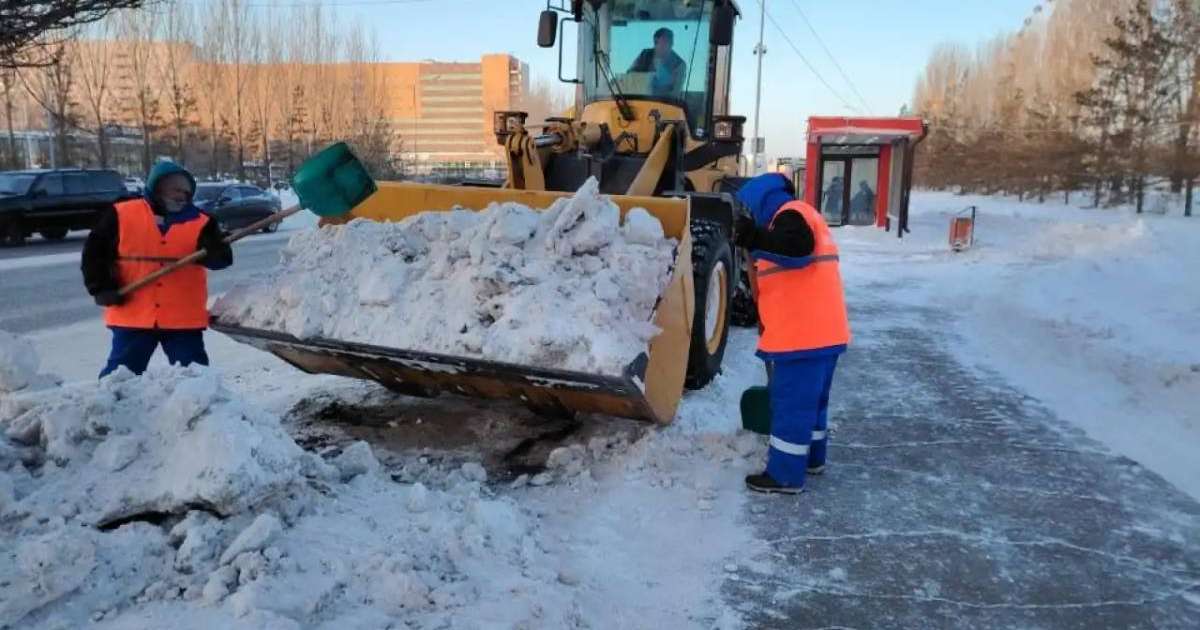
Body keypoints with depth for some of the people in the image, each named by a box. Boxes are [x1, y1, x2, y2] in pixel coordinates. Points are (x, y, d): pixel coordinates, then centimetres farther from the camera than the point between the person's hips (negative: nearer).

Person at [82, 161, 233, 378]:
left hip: (183, 318, 0)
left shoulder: (199, 222, 2)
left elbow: (219, 258, -10)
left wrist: (217, 249, -34)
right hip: (132, 315, 0)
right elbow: (95, 251, 7)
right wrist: (102, 288, -3)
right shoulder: (122, 214, 2)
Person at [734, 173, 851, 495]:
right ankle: (812, 458, 33)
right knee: (811, 400, 21)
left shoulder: (791, 215, -10)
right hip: (822, 331, 10)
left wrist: (756, 238, -43)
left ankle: (785, 474, 2)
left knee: (791, 403, -4)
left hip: (802, 334, -10)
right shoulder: (803, 216, 22)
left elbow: (797, 247, -32)